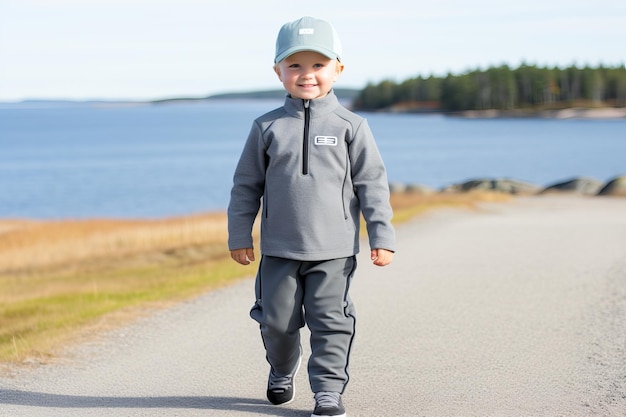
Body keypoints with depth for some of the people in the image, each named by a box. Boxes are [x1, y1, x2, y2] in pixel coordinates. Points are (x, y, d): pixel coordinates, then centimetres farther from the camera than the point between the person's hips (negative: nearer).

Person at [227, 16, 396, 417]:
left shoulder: (350, 127, -1)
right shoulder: (267, 127, 2)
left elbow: (372, 183, 0)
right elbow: (247, 184, 8)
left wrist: (382, 236, -5)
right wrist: (239, 235, 7)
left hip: (334, 250, -2)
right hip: (279, 249, 2)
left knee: (330, 321, -1)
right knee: (277, 320, 10)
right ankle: (282, 370, 36)